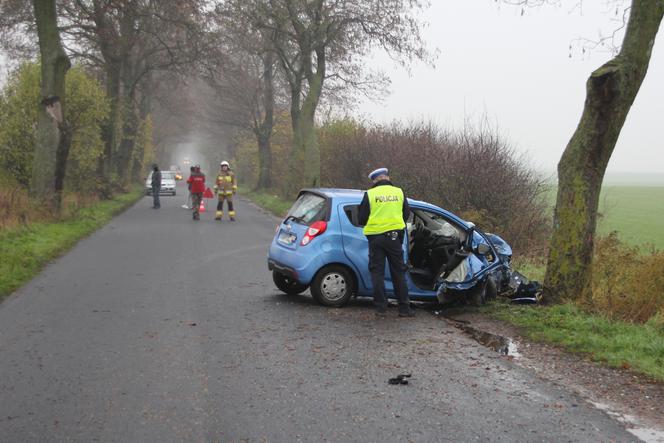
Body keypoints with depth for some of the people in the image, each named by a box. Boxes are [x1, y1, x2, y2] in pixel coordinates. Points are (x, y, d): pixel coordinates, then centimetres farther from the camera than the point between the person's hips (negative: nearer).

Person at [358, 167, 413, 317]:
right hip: (394, 236, 2)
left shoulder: (369, 194, -3)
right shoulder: (399, 192, 4)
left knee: (377, 272, 6)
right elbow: (407, 214, 14)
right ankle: (404, 308, 10)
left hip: (375, 237, -2)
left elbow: (361, 218, 2)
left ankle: (381, 308, 4)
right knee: (399, 272, 9)